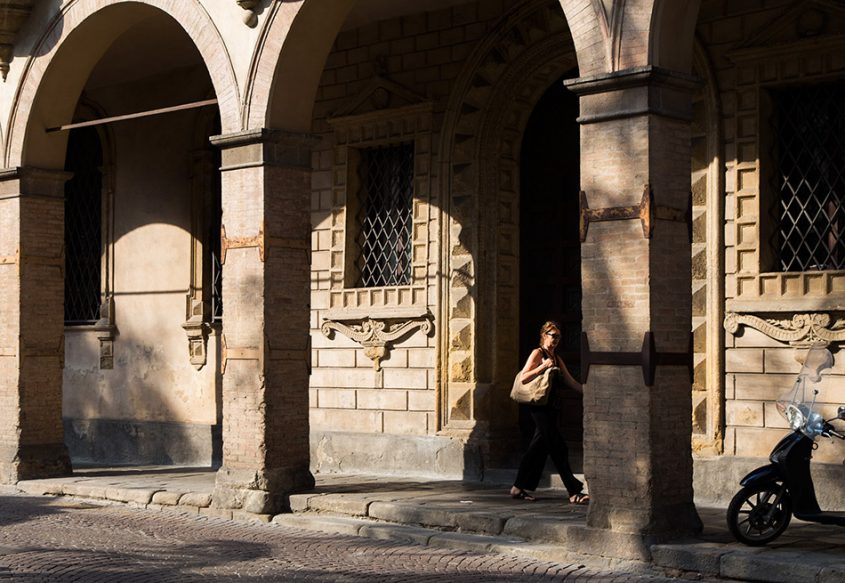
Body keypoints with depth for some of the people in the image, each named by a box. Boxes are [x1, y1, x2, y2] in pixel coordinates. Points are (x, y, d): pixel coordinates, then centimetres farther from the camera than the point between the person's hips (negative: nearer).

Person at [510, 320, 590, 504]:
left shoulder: (557, 358, 19)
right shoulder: (537, 354, -4)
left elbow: (571, 381, 19)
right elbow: (523, 378, -12)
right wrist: (543, 366, -19)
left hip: (551, 408, 8)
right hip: (539, 406, -8)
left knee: (538, 448, 9)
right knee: (558, 447, -11)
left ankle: (518, 488, 17)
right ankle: (574, 492, -13)